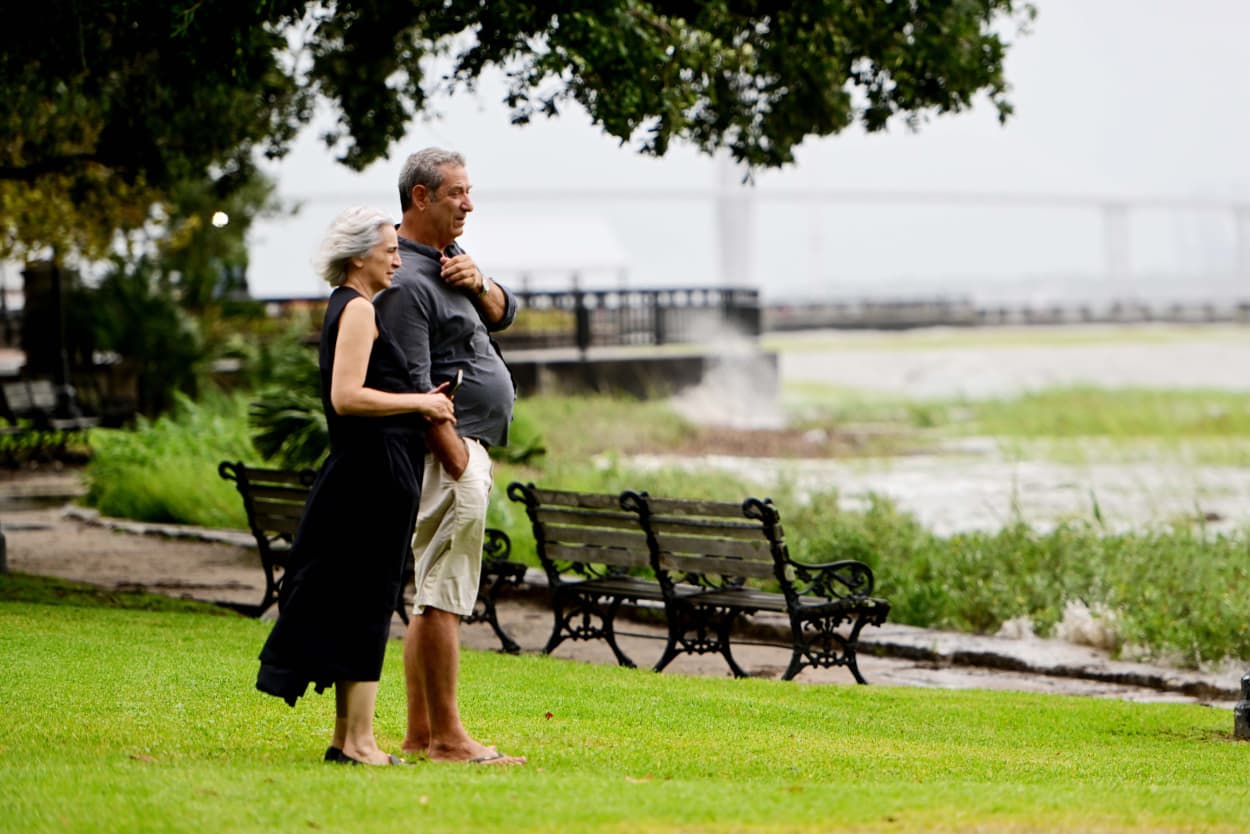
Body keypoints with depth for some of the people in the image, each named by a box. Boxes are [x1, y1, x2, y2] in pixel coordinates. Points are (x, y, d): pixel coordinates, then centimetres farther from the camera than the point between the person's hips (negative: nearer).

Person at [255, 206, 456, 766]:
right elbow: (347, 397, -23)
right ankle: (358, 740, -4)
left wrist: (421, 404, 14)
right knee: (368, 600, -7)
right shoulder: (358, 310, -13)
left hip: (365, 474, 10)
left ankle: (347, 736, 16)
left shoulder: (349, 309, 18)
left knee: (358, 603, 11)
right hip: (377, 472, -10)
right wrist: (419, 403, -15)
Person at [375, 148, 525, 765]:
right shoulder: (406, 281, -16)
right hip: (449, 446, -11)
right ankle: (446, 737, -9)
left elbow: (503, 314, 17)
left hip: (469, 446, 11)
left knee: (434, 597, 11)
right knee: (444, 596, -10)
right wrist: (458, 460, -21)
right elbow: (414, 390, -20)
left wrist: (477, 284, -4)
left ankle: (419, 734, 15)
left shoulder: (448, 257, 16)